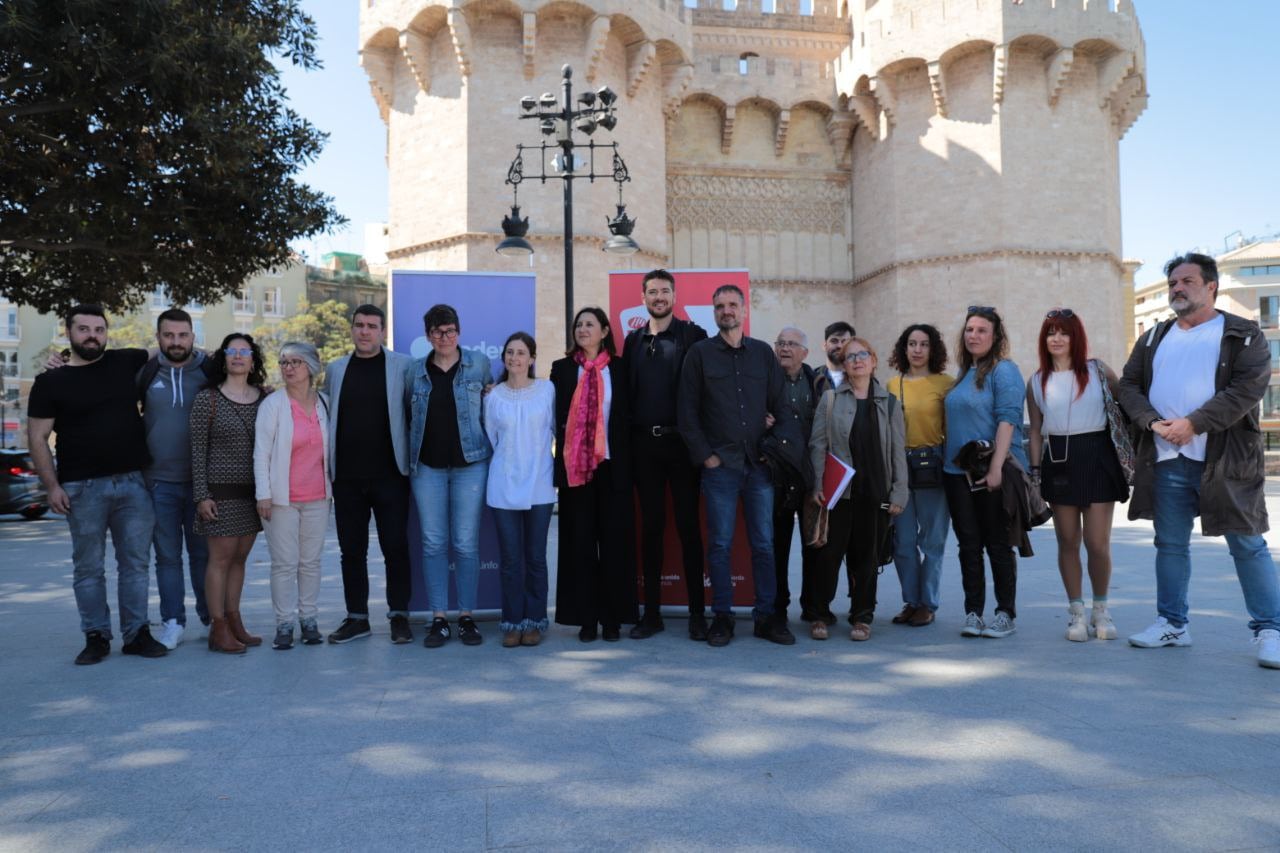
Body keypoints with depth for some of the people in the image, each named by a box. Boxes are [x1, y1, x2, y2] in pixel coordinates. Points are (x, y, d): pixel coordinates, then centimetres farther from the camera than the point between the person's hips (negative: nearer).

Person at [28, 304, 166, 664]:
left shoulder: (127, 363, 8)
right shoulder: (51, 382, 3)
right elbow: (37, 438, 2)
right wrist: (52, 486, -6)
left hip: (133, 483, 2)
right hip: (83, 488, -1)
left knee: (135, 563, 5)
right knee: (88, 567, 5)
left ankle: (136, 634, 14)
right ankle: (96, 637, 16)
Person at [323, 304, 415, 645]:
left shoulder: (402, 366, 2)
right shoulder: (335, 369, 11)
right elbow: (327, 417, 13)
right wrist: (327, 470, 7)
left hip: (389, 474, -3)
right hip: (347, 477, 3)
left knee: (396, 547, 2)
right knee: (351, 550, 9)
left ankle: (399, 615, 13)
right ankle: (357, 617, 19)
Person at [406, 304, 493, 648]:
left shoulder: (478, 363, 5)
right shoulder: (416, 371, 10)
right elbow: (408, 413, 19)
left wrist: (491, 446, 6)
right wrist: (409, 456, 12)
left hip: (470, 463, -2)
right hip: (427, 466, 2)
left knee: (466, 543, 0)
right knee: (433, 543, 3)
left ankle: (467, 617, 10)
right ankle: (438, 619, 10)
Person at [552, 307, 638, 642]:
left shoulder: (620, 368, 6)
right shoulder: (562, 368, 8)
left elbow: (628, 415, 5)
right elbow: (555, 416, 5)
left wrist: (627, 461, -2)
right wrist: (561, 460, -4)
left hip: (612, 464, 0)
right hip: (575, 465, 1)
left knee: (614, 539, 2)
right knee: (580, 540, 3)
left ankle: (612, 618, 11)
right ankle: (586, 618, 10)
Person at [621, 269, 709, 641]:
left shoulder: (692, 335, 0)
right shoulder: (633, 340, 12)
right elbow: (626, 391, 10)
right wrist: (626, 439, 2)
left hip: (681, 442, -3)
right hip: (644, 443, 3)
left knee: (688, 525, 2)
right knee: (651, 526, 8)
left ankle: (697, 612, 10)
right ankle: (652, 612, 15)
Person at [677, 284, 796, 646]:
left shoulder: (763, 352, 12)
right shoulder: (700, 353, 4)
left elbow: (781, 406, 13)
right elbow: (687, 412, 1)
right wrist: (705, 455, -6)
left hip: (760, 464, 2)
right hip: (720, 465, -2)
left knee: (764, 543, 5)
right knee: (720, 543, 2)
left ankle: (766, 616, 14)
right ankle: (721, 616, 11)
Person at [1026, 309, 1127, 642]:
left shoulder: (1098, 371, 3)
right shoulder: (1037, 382, 8)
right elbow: (1036, 431, 10)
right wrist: (1035, 471, 4)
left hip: (1097, 457, -2)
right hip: (1058, 461, 2)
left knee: (1097, 542, -3)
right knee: (1067, 541, 6)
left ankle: (1101, 609, 18)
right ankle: (1076, 612, 17)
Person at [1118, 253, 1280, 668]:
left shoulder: (1243, 335, 1)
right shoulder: (1154, 338, 15)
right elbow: (1129, 385, 9)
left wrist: (1192, 424, -19)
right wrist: (1153, 422, -9)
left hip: (1226, 460, -4)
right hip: (1166, 460, 4)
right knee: (1170, 544, 10)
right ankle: (1172, 623, 21)